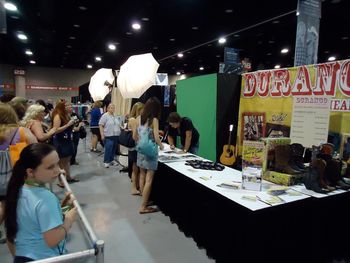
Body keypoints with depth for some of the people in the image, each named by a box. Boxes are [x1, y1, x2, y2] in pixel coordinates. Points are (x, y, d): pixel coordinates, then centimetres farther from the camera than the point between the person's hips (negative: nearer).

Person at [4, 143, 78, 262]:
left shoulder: (20, 190, -4)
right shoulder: (46, 198, -28)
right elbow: (52, 240, -27)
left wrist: (60, 207, -3)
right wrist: (69, 220, -14)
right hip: (44, 258, -7)